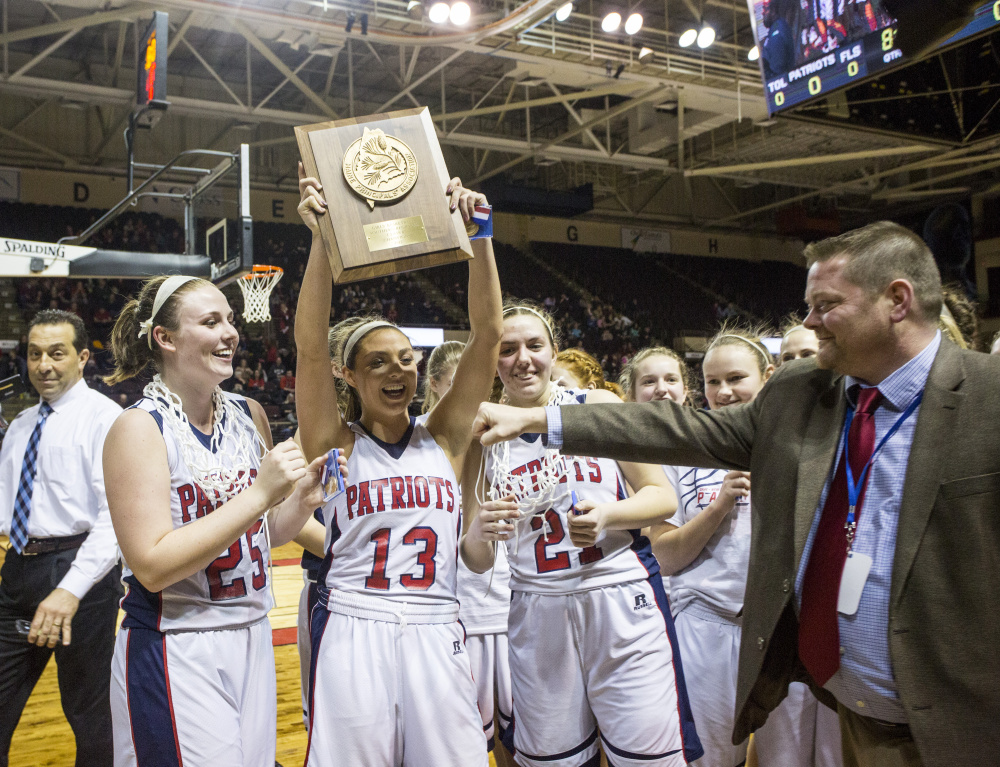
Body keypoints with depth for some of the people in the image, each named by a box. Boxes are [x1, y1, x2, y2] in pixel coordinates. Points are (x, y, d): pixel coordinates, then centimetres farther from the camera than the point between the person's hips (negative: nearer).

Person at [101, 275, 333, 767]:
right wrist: (259, 494, -25)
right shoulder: (140, 427, -14)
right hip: (174, 654, -6)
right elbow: (153, 566, -21)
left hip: (252, 638, 6)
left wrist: (302, 500, -8)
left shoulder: (249, 415, 3)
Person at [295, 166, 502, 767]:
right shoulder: (334, 442, 0)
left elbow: (487, 333, -2)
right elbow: (310, 343, -14)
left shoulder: (443, 439, 5)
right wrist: (323, 239, -22)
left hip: (436, 638, 2)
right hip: (352, 635, -2)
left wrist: (479, 236, -9)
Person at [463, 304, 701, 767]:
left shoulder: (599, 407, 1)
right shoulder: (484, 438, 5)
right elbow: (477, 562, 7)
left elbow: (663, 497, 3)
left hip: (621, 600, -1)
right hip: (537, 611, 2)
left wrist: (607, 515, -16)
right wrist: (479, 531, -16)